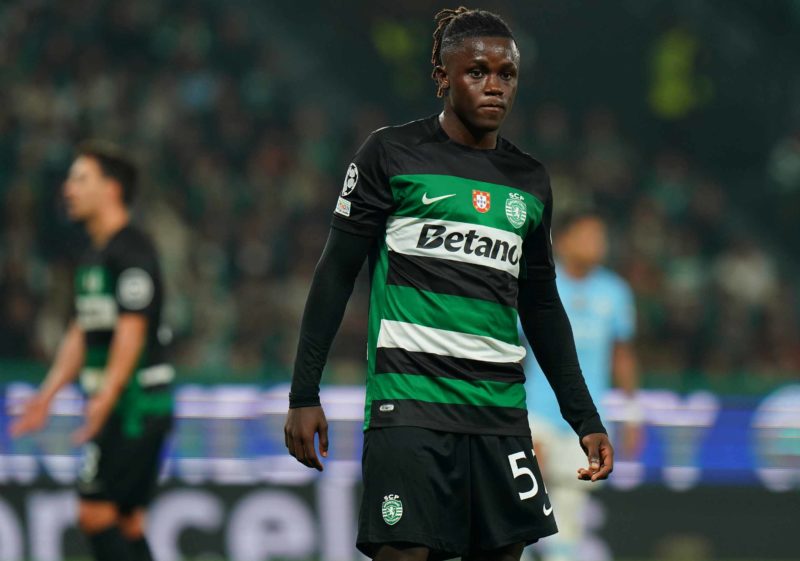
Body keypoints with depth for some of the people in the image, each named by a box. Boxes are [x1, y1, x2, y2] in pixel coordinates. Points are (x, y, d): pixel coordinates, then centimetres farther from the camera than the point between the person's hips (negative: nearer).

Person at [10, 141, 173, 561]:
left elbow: (131, 332, -21)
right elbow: (80, 335, 22)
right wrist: (47, 396, 17)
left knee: (94, 512, -12)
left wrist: (105, 398, -29)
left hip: (134, 402, -9)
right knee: (127, 522, 7)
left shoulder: (132, 252, -12)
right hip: (118, 407, 9)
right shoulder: (94, 256, 18)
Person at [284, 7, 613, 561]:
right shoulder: (391, 153, 2)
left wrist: (585, 418, 18)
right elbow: (336, 273, 1)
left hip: (502, 411, 5)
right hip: (410, 402, -5)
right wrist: (305, 395, -5)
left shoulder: (530, 181, 16)